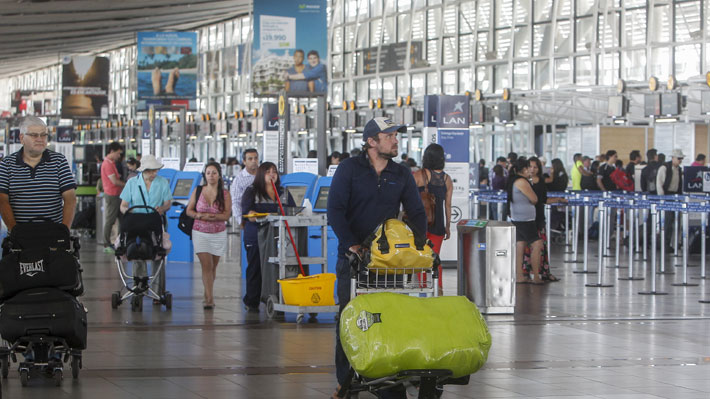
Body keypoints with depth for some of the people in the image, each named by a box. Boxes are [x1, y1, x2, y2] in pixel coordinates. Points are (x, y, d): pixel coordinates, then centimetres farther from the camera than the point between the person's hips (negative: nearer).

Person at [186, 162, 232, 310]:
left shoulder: (225, 194, -1)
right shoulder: (198, 191, 0)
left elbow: (227, 214, -9)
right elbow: (189, 211, 3)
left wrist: (213, 216, -24)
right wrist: (200, 216, -17)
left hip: (218, 234, 1)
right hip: (200, 233, -1)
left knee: (213, 266, 9)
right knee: (206, 265, -11)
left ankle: (208, 296, 26)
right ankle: (209, 299, -14)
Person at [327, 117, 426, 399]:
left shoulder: (402, 175, 10)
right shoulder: (349, 169, 0)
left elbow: (416, 212, 11)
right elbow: (335, 210, -6)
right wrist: (351, 245, -16)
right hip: (353, 256, -2)